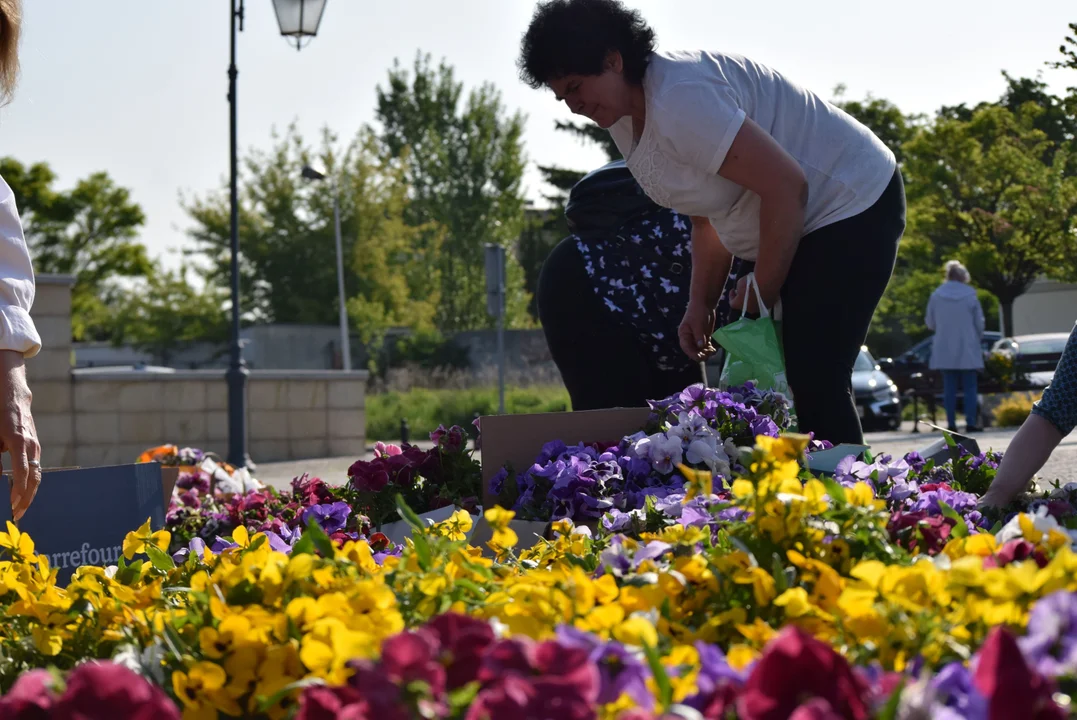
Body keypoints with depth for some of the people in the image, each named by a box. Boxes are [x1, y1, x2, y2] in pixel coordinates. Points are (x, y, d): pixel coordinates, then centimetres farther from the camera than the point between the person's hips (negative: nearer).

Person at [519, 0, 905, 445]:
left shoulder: (678, 101, -27)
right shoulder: (624, 122, 4)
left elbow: (786, 187, -29)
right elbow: (707, 215, 13)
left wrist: (762, 294, -19)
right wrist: (700, 304, 2)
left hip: (852, 205, -10)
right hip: (800, 225, 10)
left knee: (815, 383, -18)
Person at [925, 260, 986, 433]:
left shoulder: (936, 296, -1)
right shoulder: (970, 296, -5)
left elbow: (930, 323, 5)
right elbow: (979, 323, 0)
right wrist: (977, 340, 18)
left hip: (944, 350, 2)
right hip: (967, 350, -2)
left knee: (949, 388, 6)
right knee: (970, 387, 2)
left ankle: (951, 424, 2)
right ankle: (971, 423, -4)